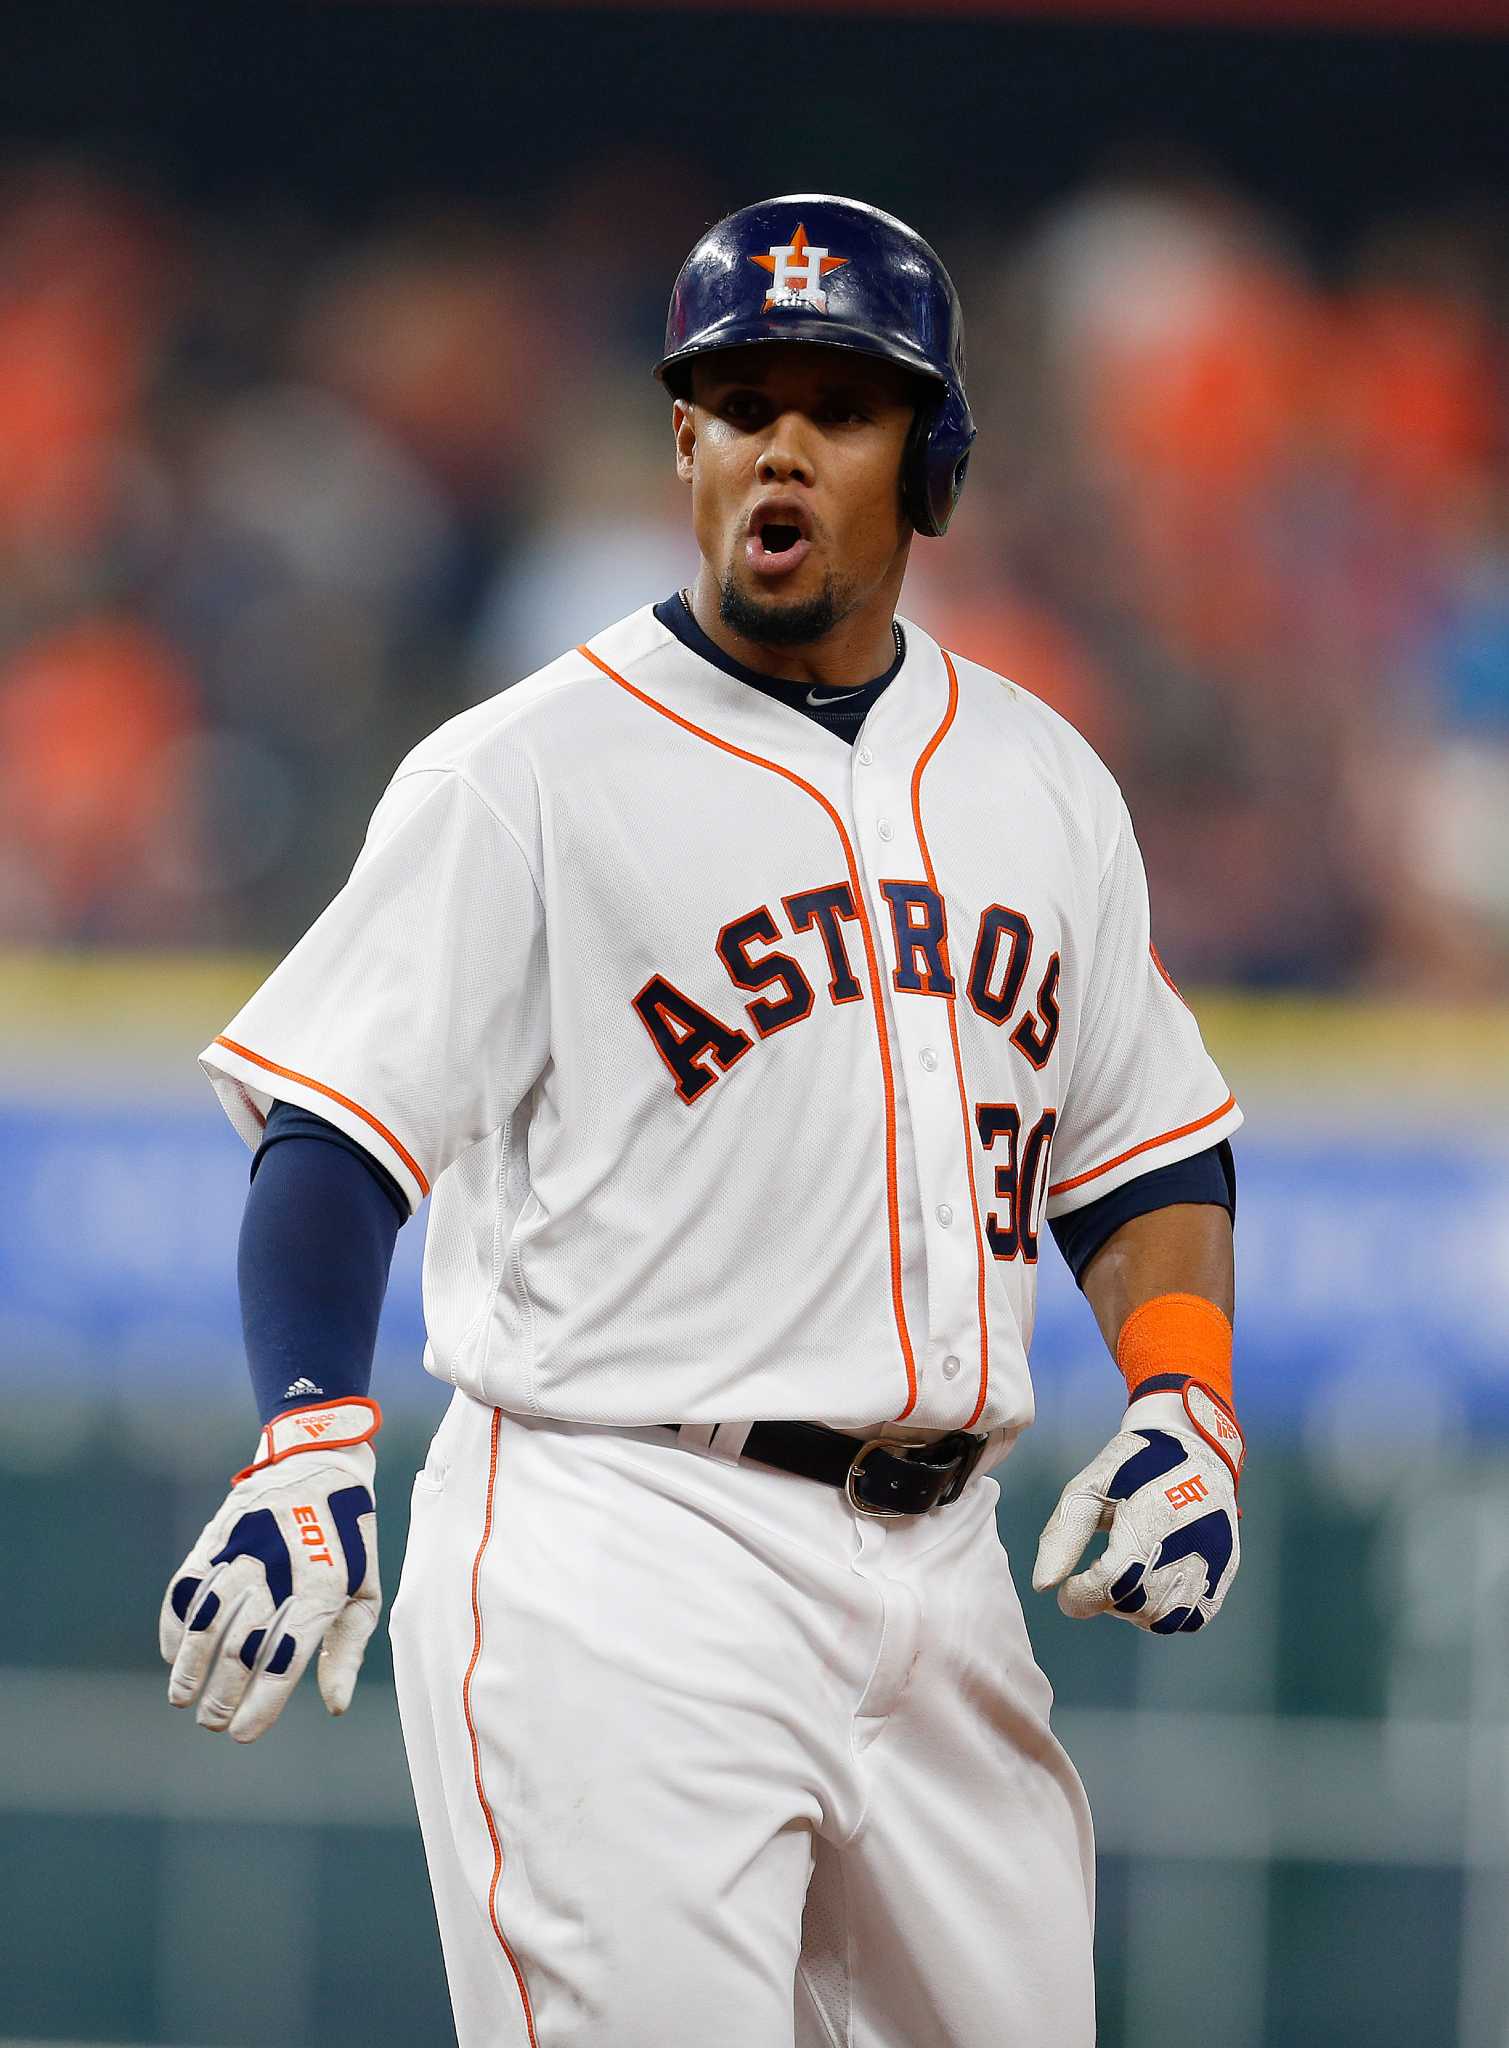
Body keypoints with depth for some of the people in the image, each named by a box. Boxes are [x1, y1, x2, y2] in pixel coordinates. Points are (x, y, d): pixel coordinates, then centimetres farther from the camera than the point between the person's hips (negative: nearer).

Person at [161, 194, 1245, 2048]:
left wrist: (1183, 1406, 3)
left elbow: (1150, 1154, 22)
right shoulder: (526, 774, -4)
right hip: (623, 1583, -6)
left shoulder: (1041, 782, 15)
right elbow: (333, 1131, -9)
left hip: (943, 1576, 6)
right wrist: (310, 1455, -25)